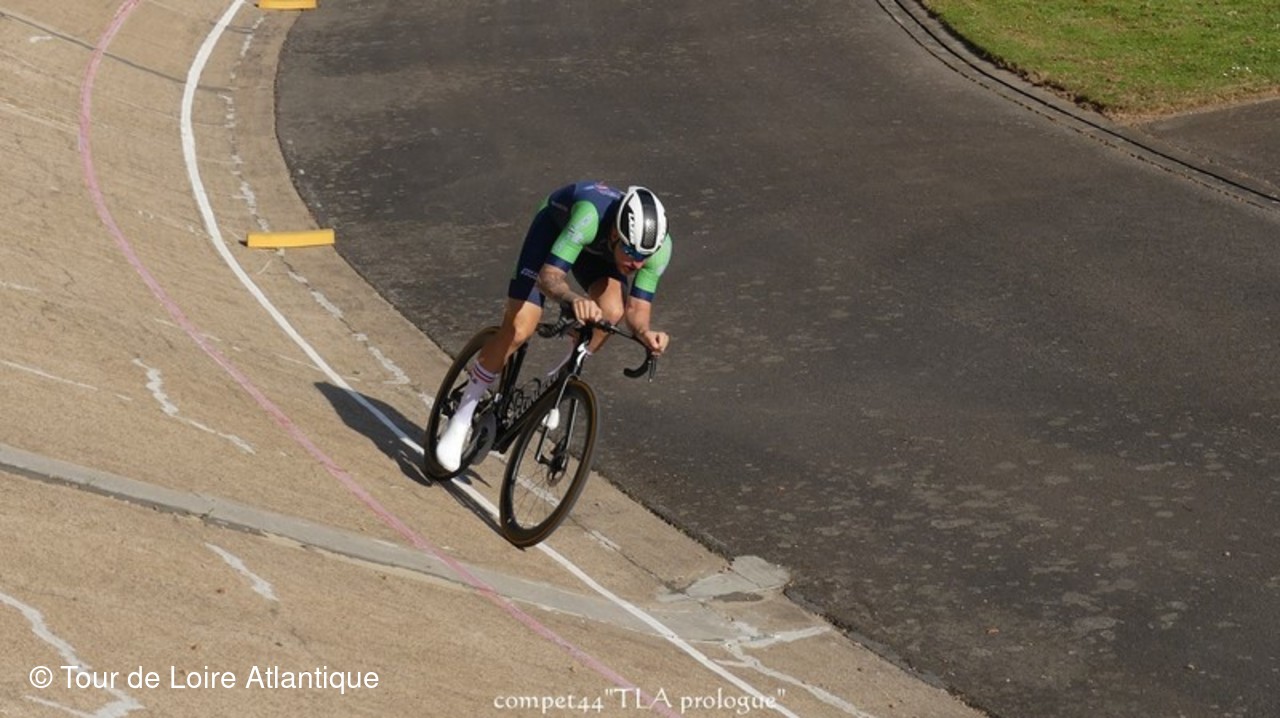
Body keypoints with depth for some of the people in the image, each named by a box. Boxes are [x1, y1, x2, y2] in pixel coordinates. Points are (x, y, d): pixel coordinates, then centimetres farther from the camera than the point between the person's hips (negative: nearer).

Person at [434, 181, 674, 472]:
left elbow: (637, 307, -24)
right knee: (518, 329, -17)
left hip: (599, 250, 3)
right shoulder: (590, 216, -44)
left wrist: (644, 332, -47)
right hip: (556, 226, -3)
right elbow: (549, 276, -46)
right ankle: (463, 416, 0)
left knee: (612, 310, -27)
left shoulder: (659, 245, -31)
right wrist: (574, 299, -67)